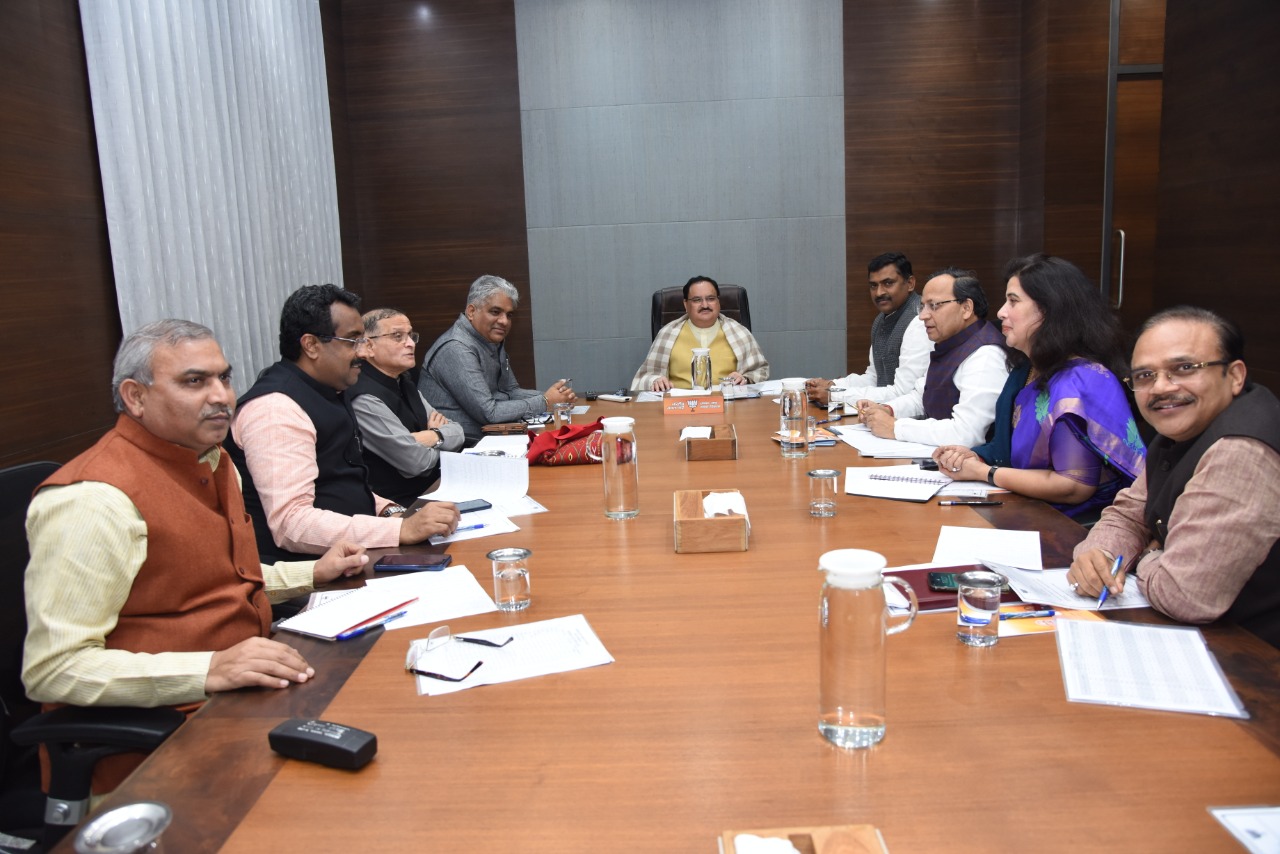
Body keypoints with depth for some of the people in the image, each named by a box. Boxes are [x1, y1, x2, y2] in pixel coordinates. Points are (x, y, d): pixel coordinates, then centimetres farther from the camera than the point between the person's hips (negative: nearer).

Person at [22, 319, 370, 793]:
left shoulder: (213, 465, 14)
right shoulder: (94, 498, -17)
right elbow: (52, 669, -21)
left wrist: (312, 573, 17)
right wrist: (208, 670, -30)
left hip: (241, 698, 9)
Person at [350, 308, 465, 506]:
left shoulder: (405, 384, 10)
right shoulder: (364, 398, -19)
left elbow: (457, 433, 8)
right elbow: (417, 461, -21)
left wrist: (432, 436, -13)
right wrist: (437, 439, -1)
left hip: (434, 487, 8)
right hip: (402, 503, -8)